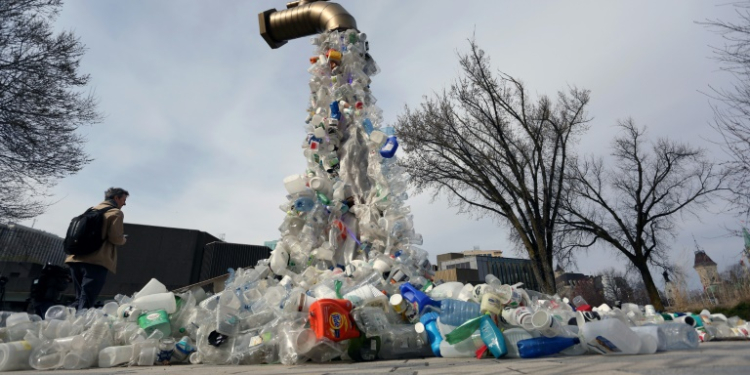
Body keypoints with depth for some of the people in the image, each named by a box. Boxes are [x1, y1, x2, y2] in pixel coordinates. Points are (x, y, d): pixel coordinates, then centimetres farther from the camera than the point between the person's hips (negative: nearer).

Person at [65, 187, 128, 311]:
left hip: (77, 258, 8)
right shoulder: (116, 213, -1)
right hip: (96, 261, -8)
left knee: (80, 298, 17)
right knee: (86, 301, -10)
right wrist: (123, 239, 10)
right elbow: (116, 238, -11)